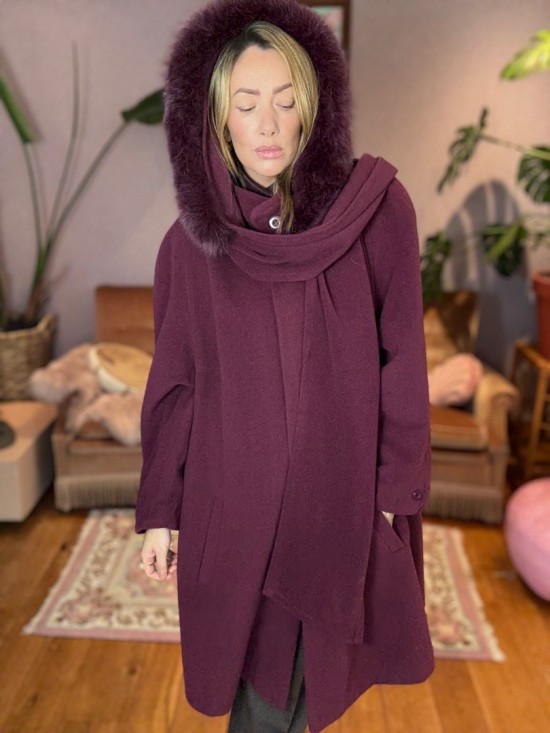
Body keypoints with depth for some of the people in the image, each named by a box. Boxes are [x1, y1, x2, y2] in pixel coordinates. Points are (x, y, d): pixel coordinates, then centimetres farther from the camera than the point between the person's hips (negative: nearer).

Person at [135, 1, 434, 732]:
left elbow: (402, 358, -4)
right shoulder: (190, 241, -3)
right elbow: (172, 386, 1)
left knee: (309, 665, 15)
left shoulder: (377, 207, -6)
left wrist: (397, 490, -4)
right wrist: (160, 510, 3)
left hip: (341, 492, 0)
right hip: (231, 497, 1)